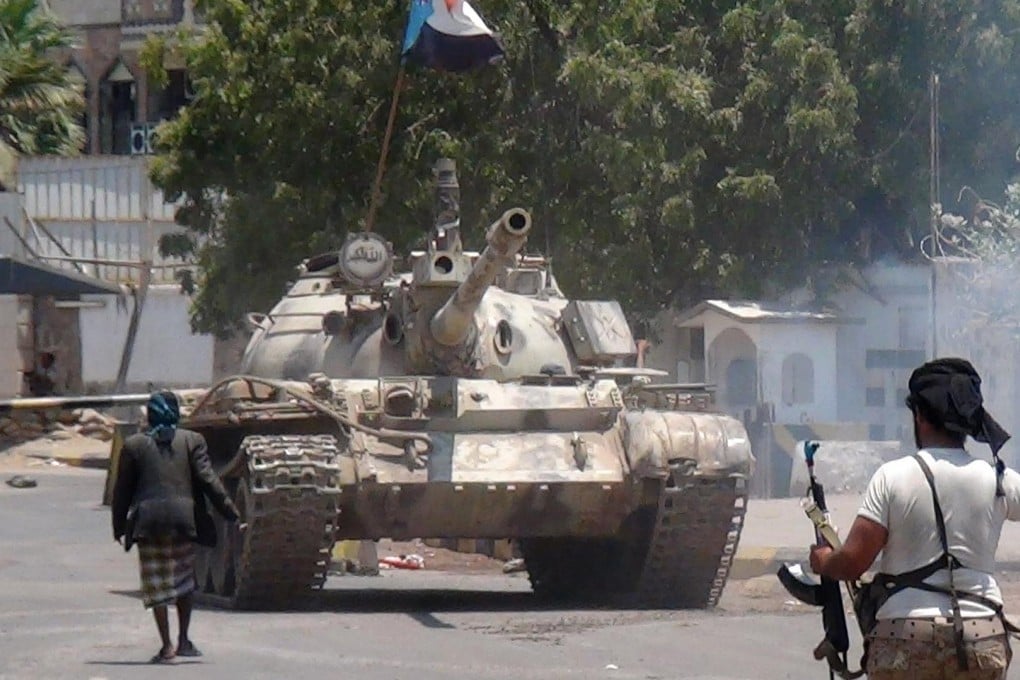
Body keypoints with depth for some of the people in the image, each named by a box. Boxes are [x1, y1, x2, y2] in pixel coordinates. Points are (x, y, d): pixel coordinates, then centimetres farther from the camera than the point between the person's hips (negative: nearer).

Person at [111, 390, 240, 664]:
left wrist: (118, 525, 16)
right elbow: (207, 479, -2)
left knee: (157, 583, 3)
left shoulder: (133, 445, 4)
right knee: (184, 580, 15)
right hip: (183, 517, 1)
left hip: (147, 519, -1)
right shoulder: (192, 441, 3)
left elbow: (122, 489, 7)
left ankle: (167, 646, -2)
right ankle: (183, 640, 12)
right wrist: (229, 511, 3)